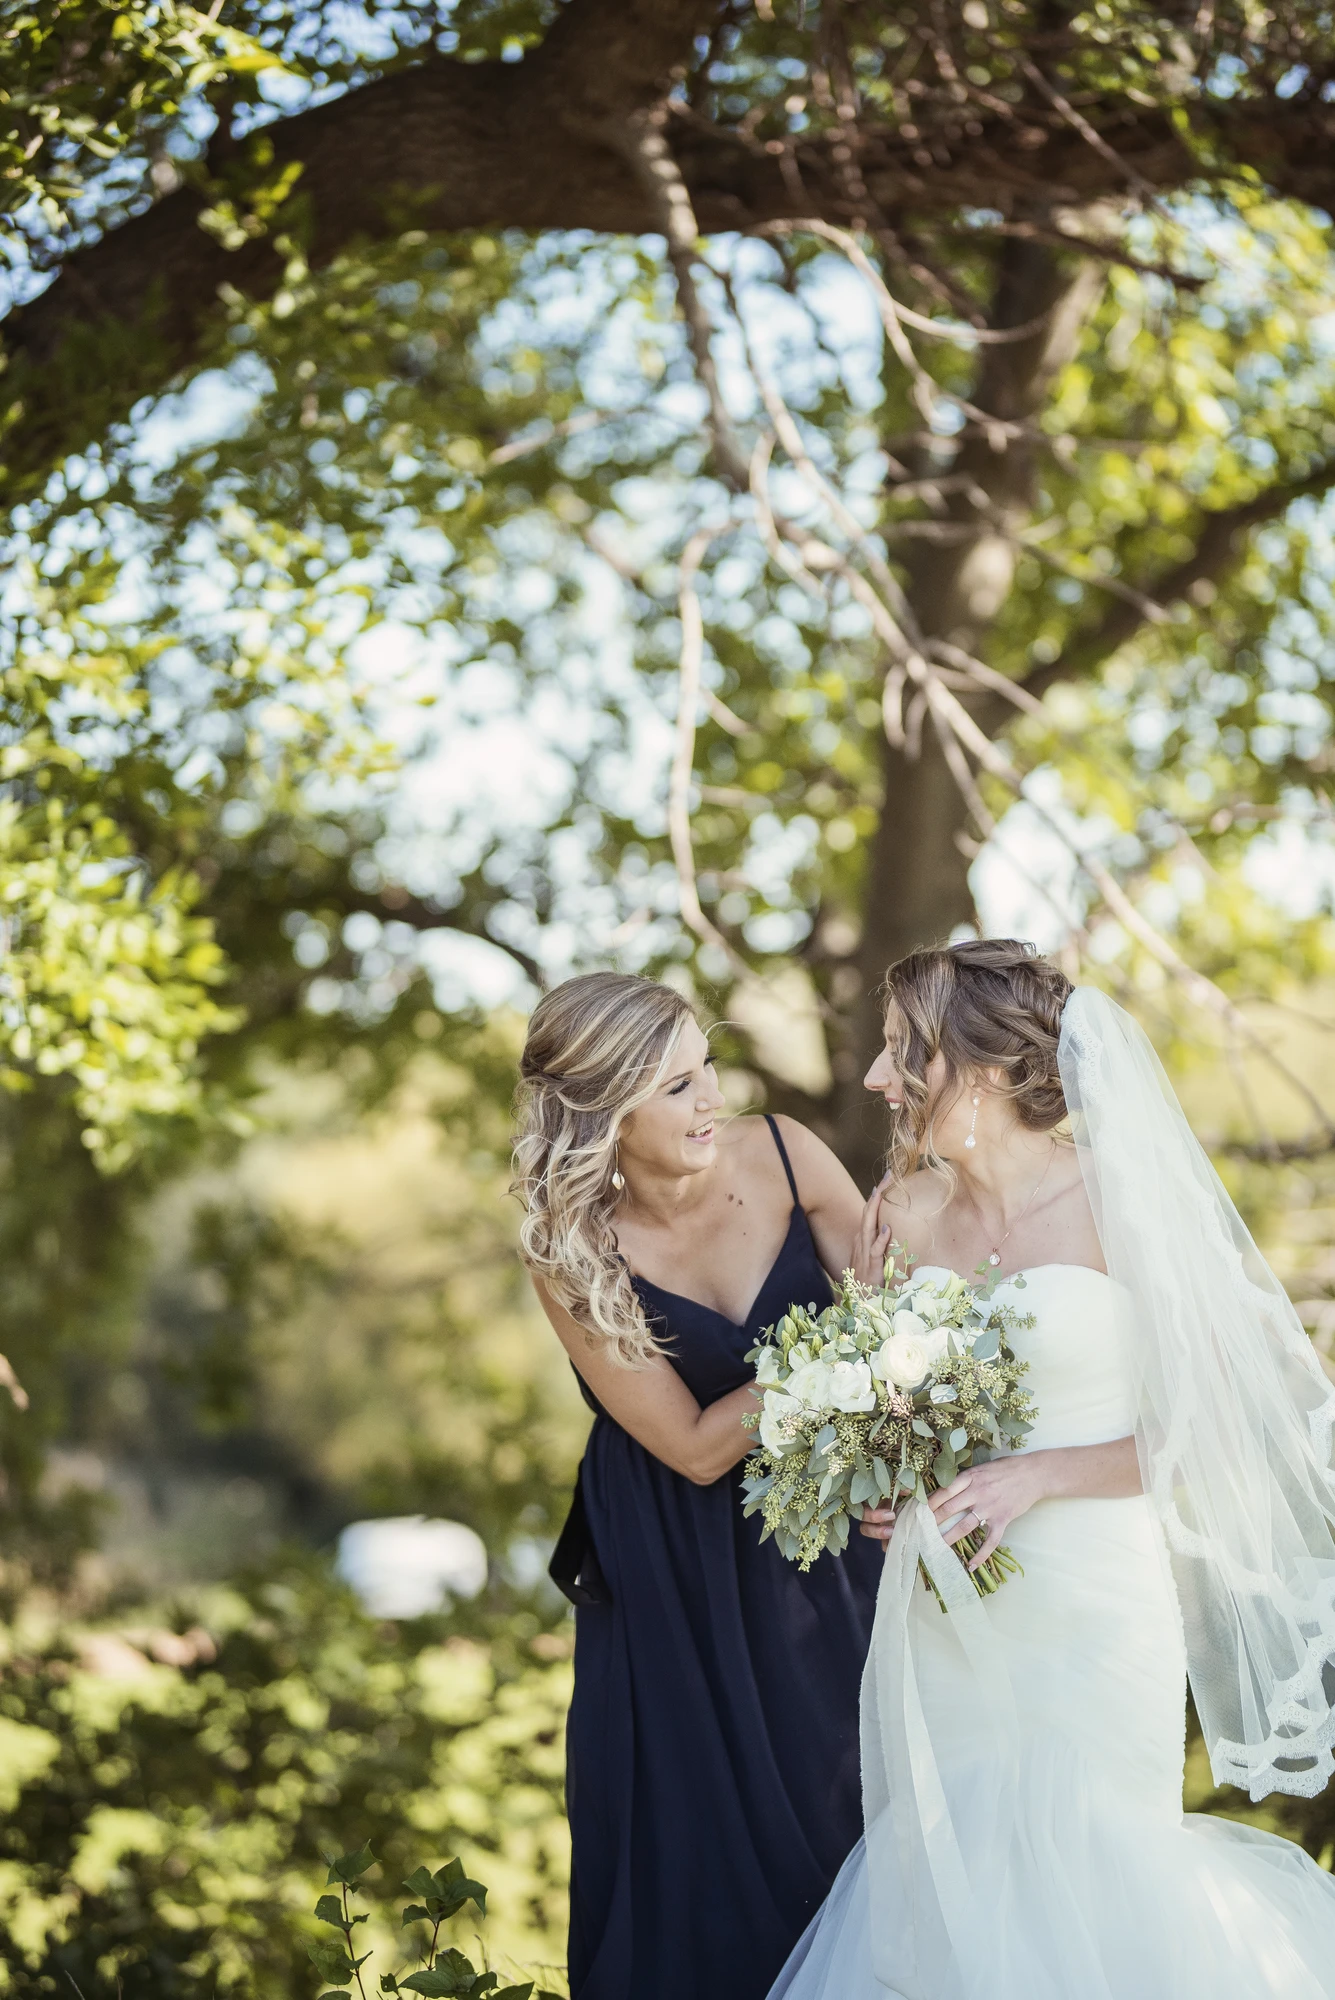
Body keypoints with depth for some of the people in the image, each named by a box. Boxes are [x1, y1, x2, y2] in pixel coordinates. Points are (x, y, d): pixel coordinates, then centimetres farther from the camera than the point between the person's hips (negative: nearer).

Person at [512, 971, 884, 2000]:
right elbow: (697, 1446, -18)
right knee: (699, 1843, 9)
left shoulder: (782, 1155, -15)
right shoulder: (571, 1253, -20)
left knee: (849, 1797, 15)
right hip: (674, 1575, -2)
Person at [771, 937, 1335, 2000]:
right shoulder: (902, 1212, 3)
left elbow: (1209, 1420, -10)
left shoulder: (1121, 1202, -11)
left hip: (1088, 1620, -4)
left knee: (1073, 1897, 2)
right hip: (940, 1621, 4)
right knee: (945, 1894, 9)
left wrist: (1040, 1477, -17)